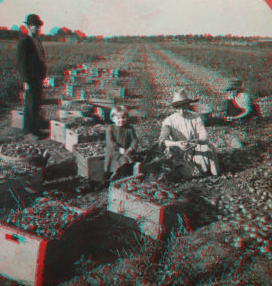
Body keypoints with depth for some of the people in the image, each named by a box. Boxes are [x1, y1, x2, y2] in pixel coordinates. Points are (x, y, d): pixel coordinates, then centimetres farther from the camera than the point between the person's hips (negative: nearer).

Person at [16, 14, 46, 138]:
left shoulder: (37, 41, 17)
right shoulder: (24, 42, -10)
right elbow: (20, 63, -14)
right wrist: (26, 81, -18)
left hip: (38, 79, 9)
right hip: (30, 79, -8)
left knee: (36, 104, 12)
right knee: (31, 106, -5)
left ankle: (34, 129, 22)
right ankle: (29, 132, 3)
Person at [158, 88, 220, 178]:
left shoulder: (196, 119, 0)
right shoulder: (169, 121, -8)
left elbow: (204, 137, -7)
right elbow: (162, 141, -20)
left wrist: (197, 140, -33)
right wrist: (177, 144, -40)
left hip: (195, 150, 3)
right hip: (179, 153, -2)